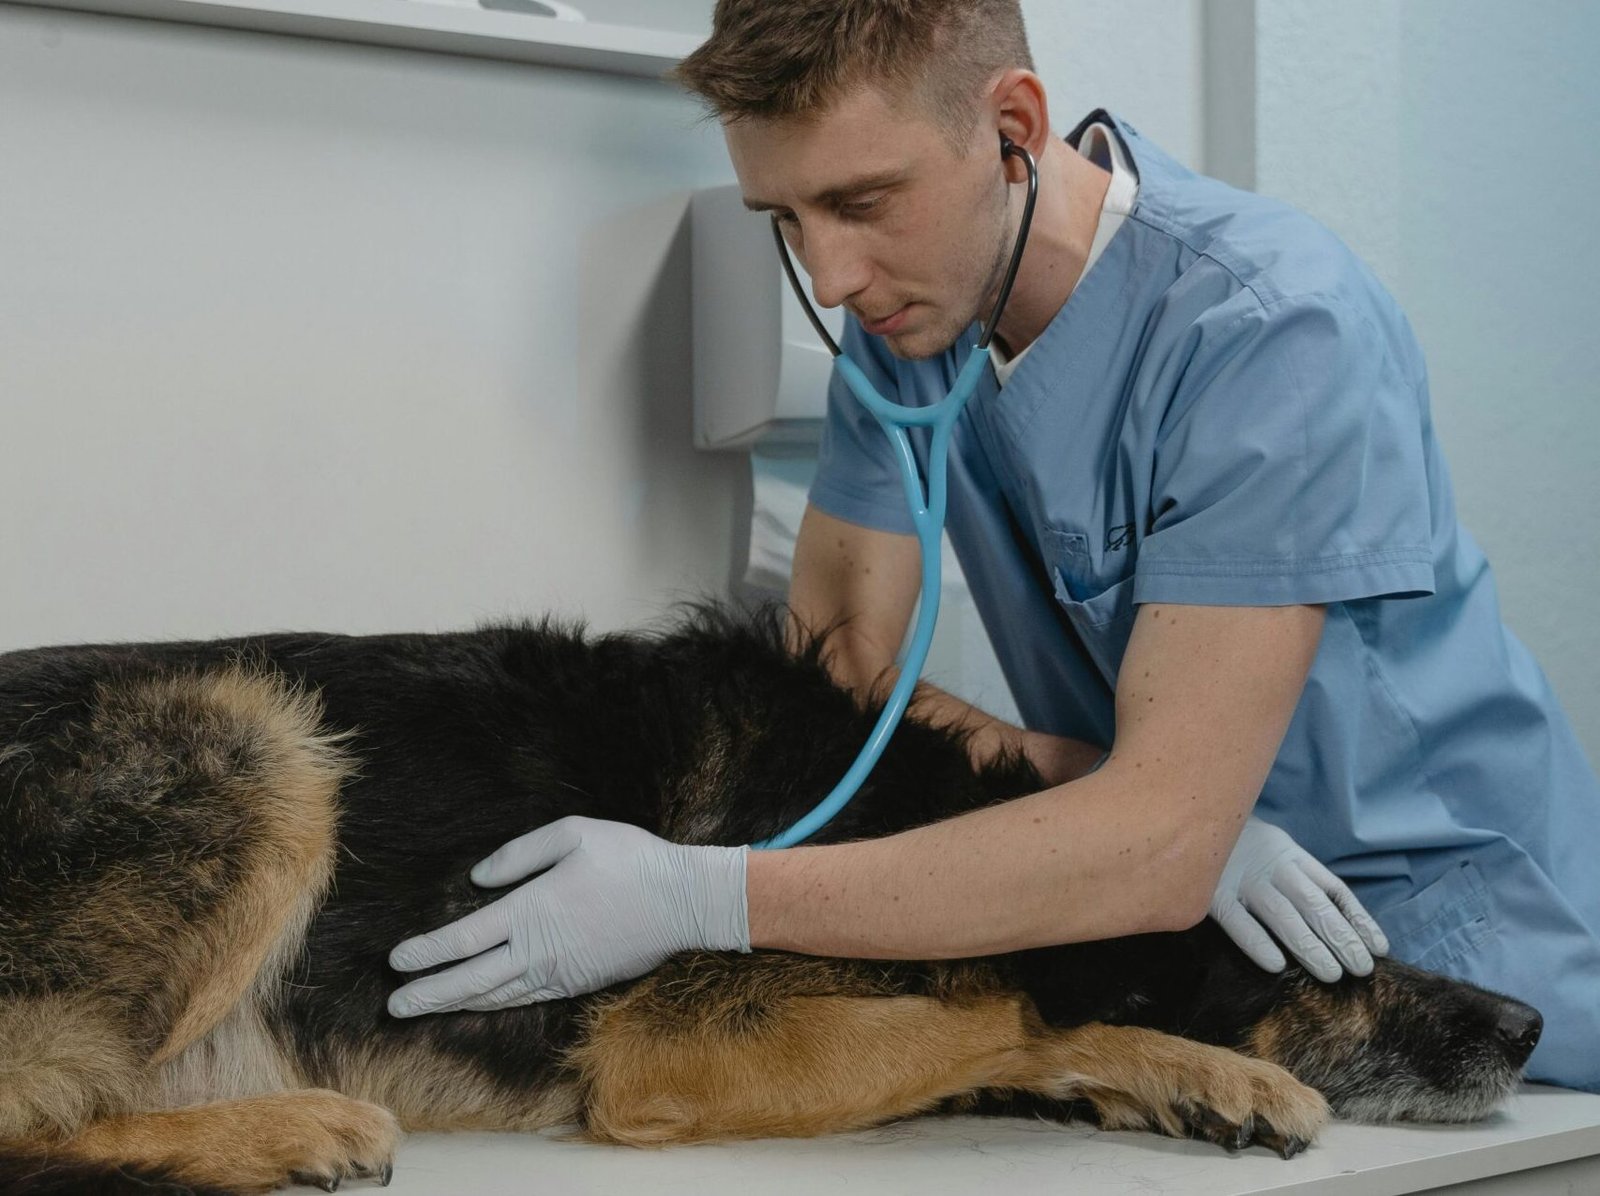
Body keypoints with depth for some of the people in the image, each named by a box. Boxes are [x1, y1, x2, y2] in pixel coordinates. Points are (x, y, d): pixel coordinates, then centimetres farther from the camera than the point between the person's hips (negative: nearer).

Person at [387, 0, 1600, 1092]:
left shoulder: (1267, 323, -22)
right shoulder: (908, 304, -1)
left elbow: (1160, 850, -27)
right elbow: (840, 666, 1)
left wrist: (700, 899, -30)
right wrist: (1090, 779, -18)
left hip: (1444, 921, -4)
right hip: (1164, 919, 4)